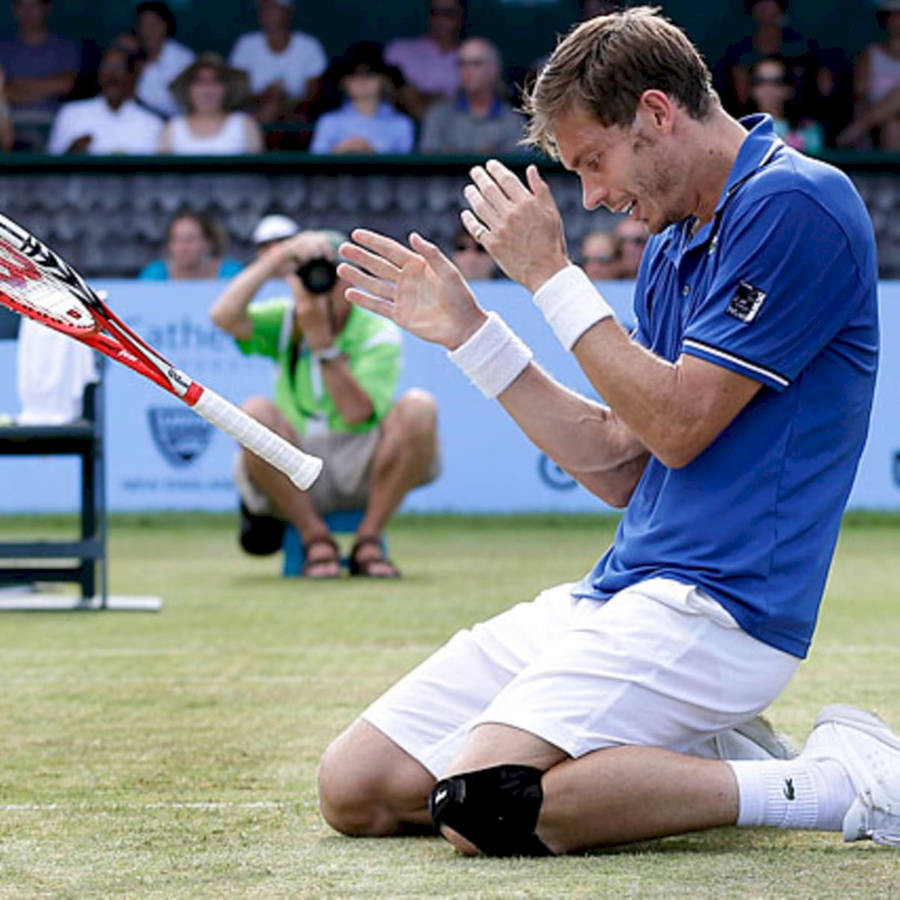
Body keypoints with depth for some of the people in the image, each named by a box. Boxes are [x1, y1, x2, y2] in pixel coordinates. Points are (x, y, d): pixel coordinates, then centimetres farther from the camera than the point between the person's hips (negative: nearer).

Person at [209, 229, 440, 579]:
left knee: (418, 408, -27)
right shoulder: (285, 320, 6)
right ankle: (315, 538, -15)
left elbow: (356, 412, -19)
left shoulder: (378, 334, -3)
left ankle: (369, 540, -15)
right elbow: (224, 316, -15)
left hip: (361, 471, -1)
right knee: (256, 413, -29)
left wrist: (321, 339, -24)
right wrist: (277, 257, -18)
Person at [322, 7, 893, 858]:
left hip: (718, 600, -9)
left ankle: (831, 781, -15)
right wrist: (467, 331, 13)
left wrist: (550, 275, -7)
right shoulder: (671, 248, 17)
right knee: (355, 788, 1)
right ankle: (693, 758, 5)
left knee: (483, 802, -29)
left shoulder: (794, 205, -11)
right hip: (619, 591, 10)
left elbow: (677, 426, -15)